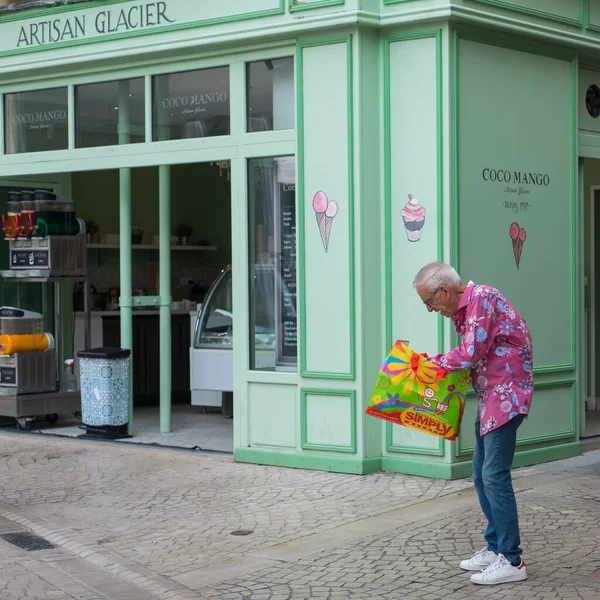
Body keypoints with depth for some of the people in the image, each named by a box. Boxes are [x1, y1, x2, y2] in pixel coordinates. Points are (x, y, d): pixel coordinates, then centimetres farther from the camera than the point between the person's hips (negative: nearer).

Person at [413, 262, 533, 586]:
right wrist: (445, 366, -2)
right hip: (489, 397, 10)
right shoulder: (462, 310, 15)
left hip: (506, 394, -10)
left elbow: (470, 353, -21)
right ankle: (495, 547, 22)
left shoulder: (481, 298, -15)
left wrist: (436, 361, -6)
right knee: (481, 474, 13)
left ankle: (511, 560, -9)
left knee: (494, 475, -12)